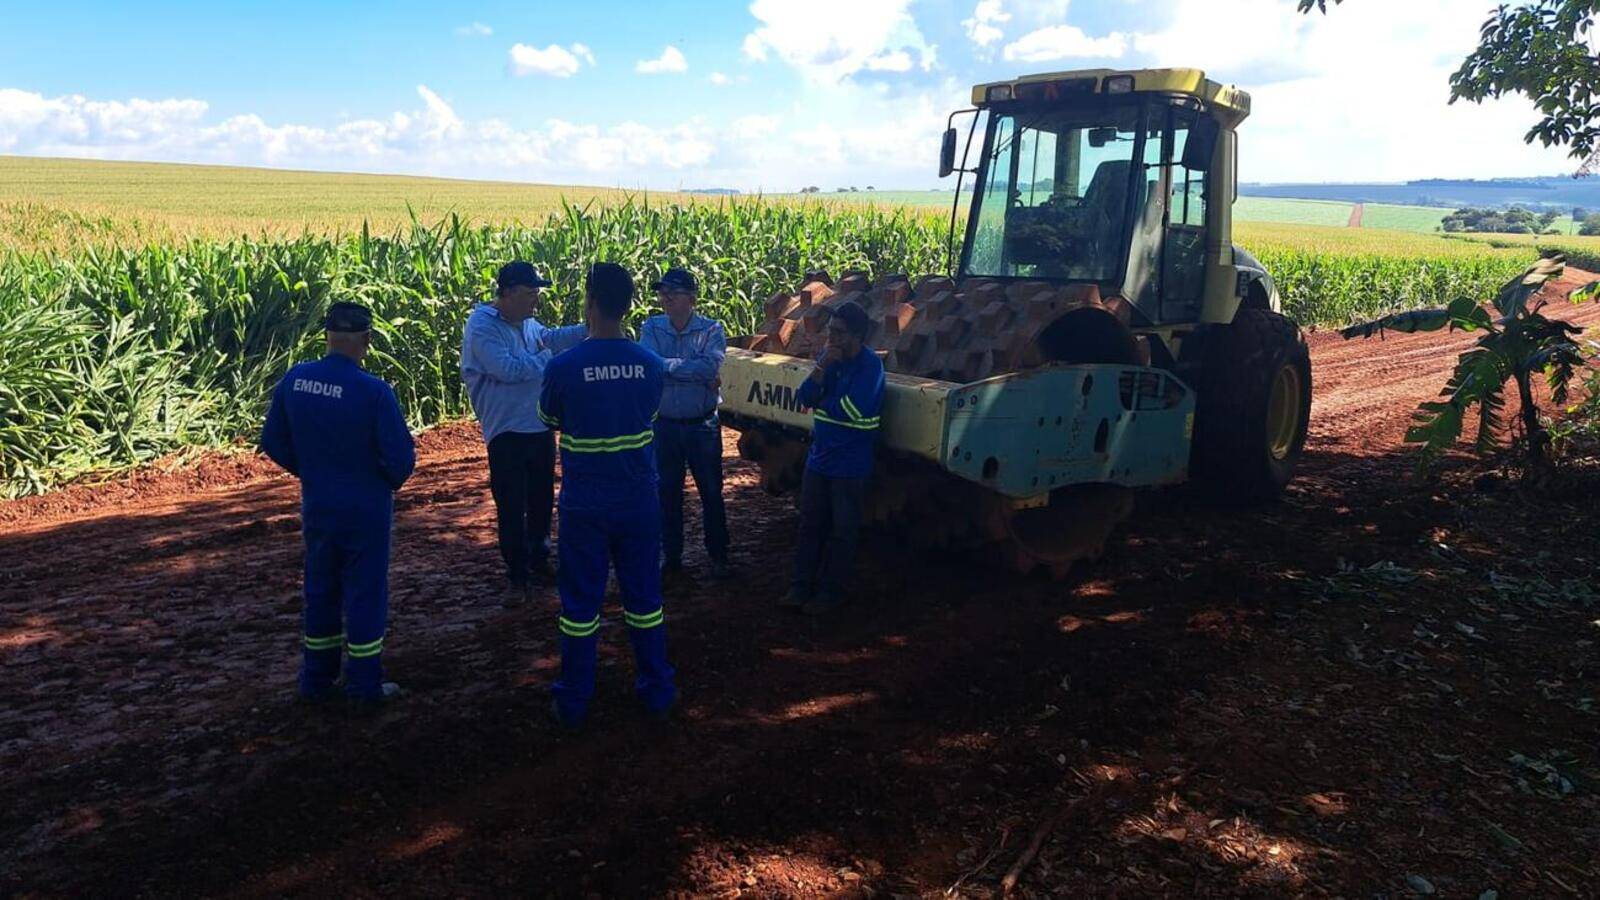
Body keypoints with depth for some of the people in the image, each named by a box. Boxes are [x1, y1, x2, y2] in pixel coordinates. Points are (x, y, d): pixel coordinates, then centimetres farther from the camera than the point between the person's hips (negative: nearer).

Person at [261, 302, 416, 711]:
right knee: (365, 594, 8)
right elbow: (401, 458, -20)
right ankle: (365, 686, 17)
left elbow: (273, 442, 3)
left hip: (316, 506, 5)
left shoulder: (293, 381, -6)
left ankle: (317, 680, 29)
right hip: (365, 511, -5)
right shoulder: (374, 391, -22)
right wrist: (390, 482, 2)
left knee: (320, 591, 19)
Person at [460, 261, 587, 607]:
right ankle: (517, 576, 13)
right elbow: (509, 370, -27)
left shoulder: (526, 322, 6)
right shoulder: (482, 328, -18)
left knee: (542, 500, 20)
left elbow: (550, 337, 22)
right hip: (507, 432, -8)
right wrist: (545, 357, -13)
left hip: (541, 427, 8)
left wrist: (588, 330, 7)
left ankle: (539, 560, 37)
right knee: (511, 508, 0)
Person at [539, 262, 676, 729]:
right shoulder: (651, 364, -6)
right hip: (639, 501, 2)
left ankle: (573, 702, 21)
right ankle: (657, 691, 25)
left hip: (584, 504, -2)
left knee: (581, 602, 10)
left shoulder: (563, 367, -15)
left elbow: (549, 419, 4)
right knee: (644, 596, 15)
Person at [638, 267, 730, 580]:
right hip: (664, 424, 2)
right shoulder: (652, 328, 0)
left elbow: (711, 367, -23)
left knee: (711, 493, 9)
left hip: (702, 424, -2)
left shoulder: (711, 330, -7)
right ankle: (671, 557, 26)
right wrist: (695, 372, -19)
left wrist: (668, 365, -18)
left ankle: (718, 557, 24)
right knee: (667, 494, 12)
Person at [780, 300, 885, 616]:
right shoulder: (828, 355, 3)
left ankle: (830, 591, 19)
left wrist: (820, 401, -8)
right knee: (810, 525, 13)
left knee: (842, 531, 7)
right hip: (819, 457, 6)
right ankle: (802, 587, 23)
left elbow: (853, 409, -23)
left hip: (850, 463, -6)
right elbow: (806, 396, -5)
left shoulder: (870, 364, -15)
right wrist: (823, 365, -19)